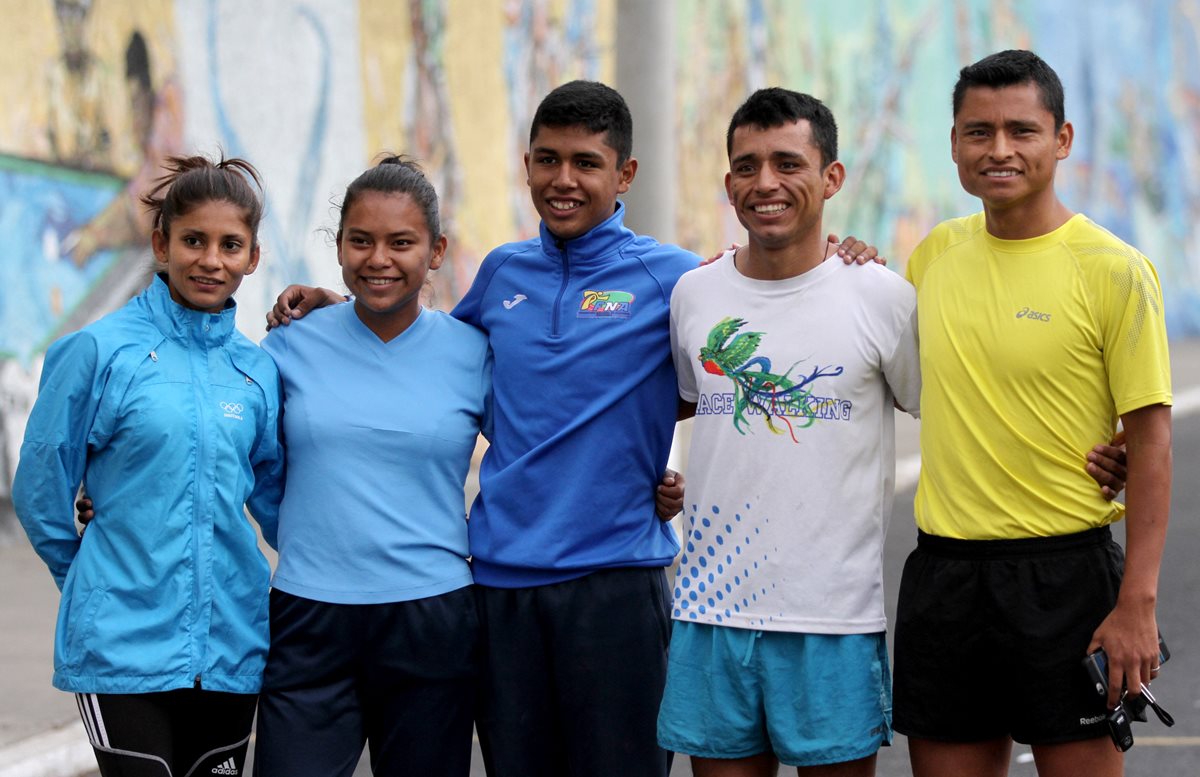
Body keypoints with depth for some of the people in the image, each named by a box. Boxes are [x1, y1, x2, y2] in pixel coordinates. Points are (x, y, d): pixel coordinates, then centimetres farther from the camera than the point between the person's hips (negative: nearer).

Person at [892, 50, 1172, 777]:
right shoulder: (936, 253, 7)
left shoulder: (1114, 271, -8)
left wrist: (1137, 604, -15)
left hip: (1065, 572, -5)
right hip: (944, 572, 5)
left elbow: (1151, 440, -9)